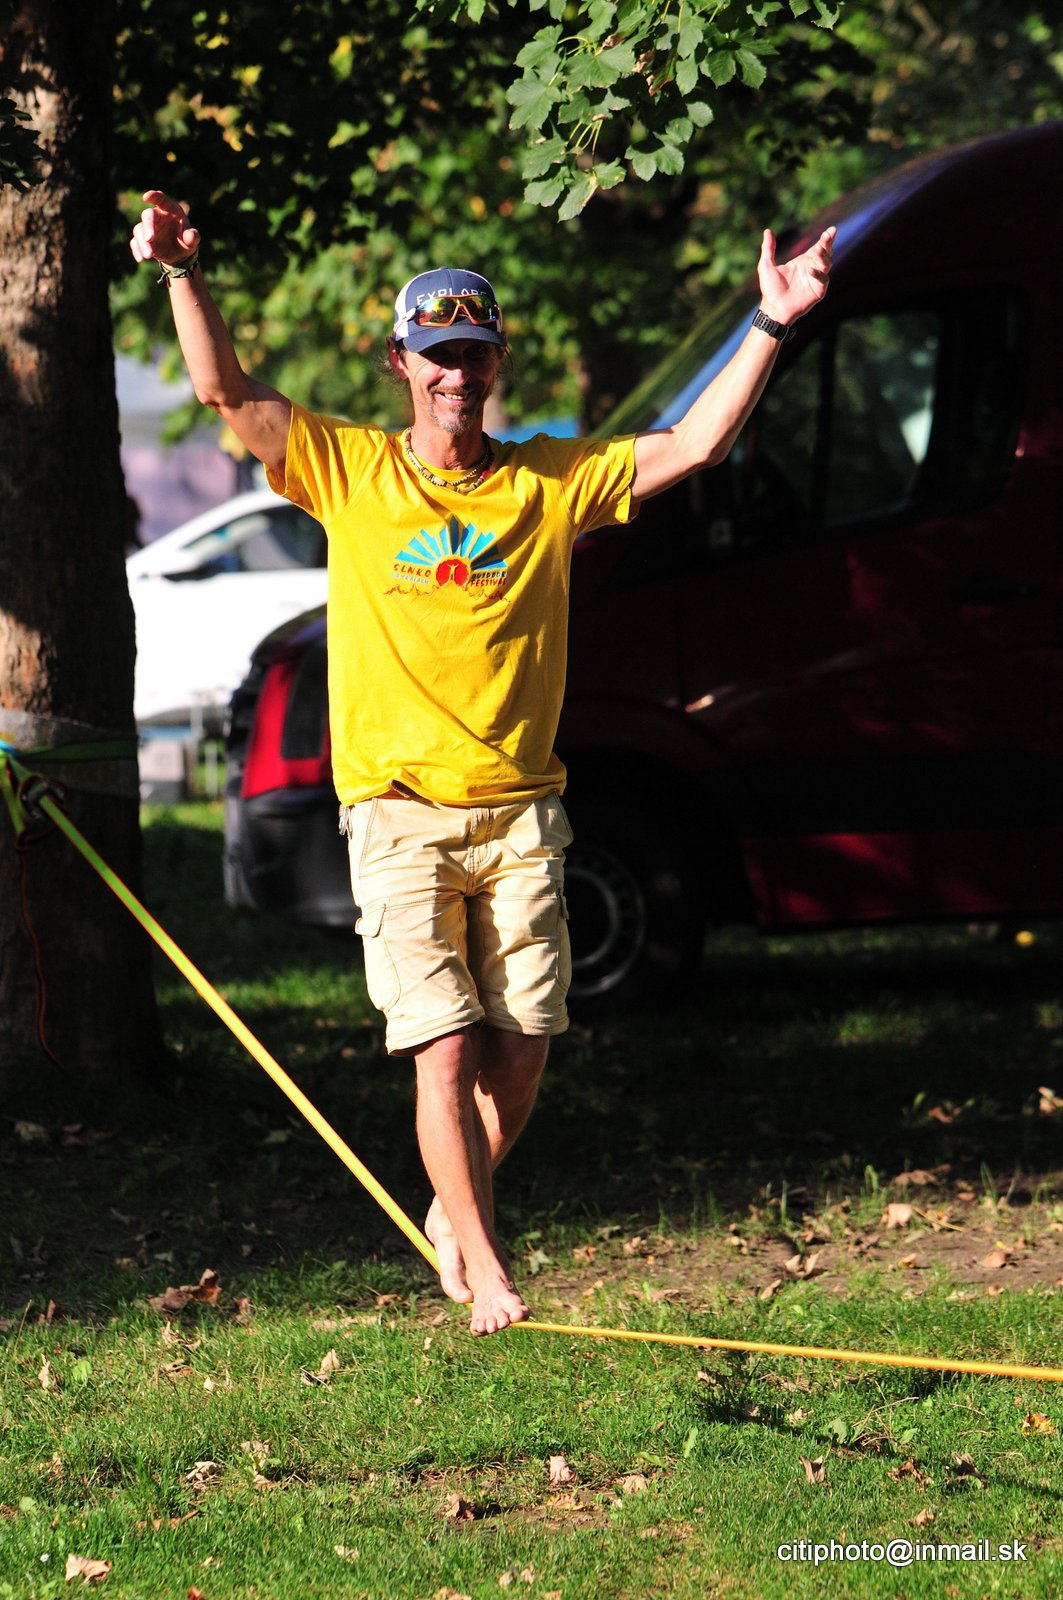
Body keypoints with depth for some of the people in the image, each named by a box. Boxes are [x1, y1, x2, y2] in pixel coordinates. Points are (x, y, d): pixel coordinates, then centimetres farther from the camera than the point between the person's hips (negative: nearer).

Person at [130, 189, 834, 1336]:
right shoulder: (349, 471, 3)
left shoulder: (550, 480, 6)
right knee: (444, 1048, -8)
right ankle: (482, 1265, 1)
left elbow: (694, 446, 3)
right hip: (399, 814, -2)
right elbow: (226, 394, -5)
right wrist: (184, 277, -20)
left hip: (520, 812, 2)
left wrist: (771, 324, -5)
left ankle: (458, 1211, 26)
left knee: (522, 1048, 2)